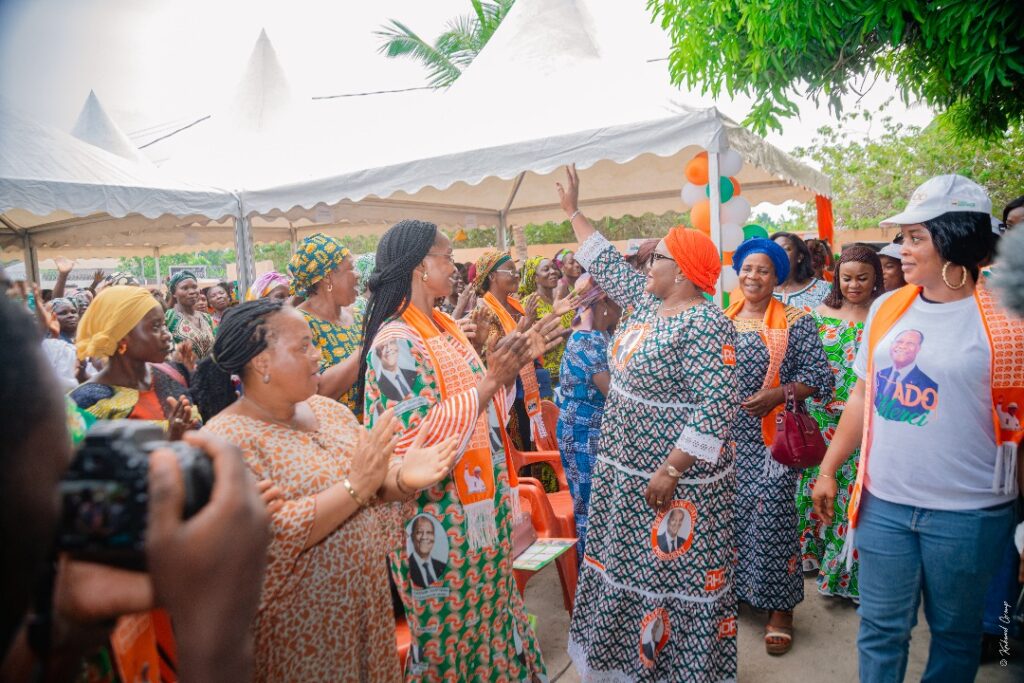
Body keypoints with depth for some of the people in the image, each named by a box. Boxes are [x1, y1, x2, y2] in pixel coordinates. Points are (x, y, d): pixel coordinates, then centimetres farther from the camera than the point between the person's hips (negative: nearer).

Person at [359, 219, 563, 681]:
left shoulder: (443, 328, 7)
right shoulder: (397, 343, -20)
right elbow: (418, 440, -26)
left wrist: (513, 362, 1)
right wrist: (491, 380, -27)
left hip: (480, 506, 8)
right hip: (443, 518, -8)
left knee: (486, 613, 22)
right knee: (453, 630, 10)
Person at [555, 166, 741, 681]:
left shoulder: (703, 326, -20)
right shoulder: (647, 301, 6)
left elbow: (715, 409, -25)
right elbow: (608, 265, 18)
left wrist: (670, 471, -25)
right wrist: (573, 211, 21)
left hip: (674, 478, -9)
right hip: (626, 470, 9)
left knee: (675, 576, 5)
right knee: (627, 564, 20)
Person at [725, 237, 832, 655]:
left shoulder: (796, 322, -2)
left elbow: (819, 376, -7)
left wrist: (778, 393, -21)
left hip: (773, 438, -4)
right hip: (726, 435, 4)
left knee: (772, 516, -4)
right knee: (728, 512, 8)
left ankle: (780, 609, 10)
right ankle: (731, 587, 27)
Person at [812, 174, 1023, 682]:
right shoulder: (887, 309, 4)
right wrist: (828, 470, 11)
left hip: (968, 512, -3)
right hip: (883, 502, 3)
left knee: (954, 631, 16)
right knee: (880, 627, 13)